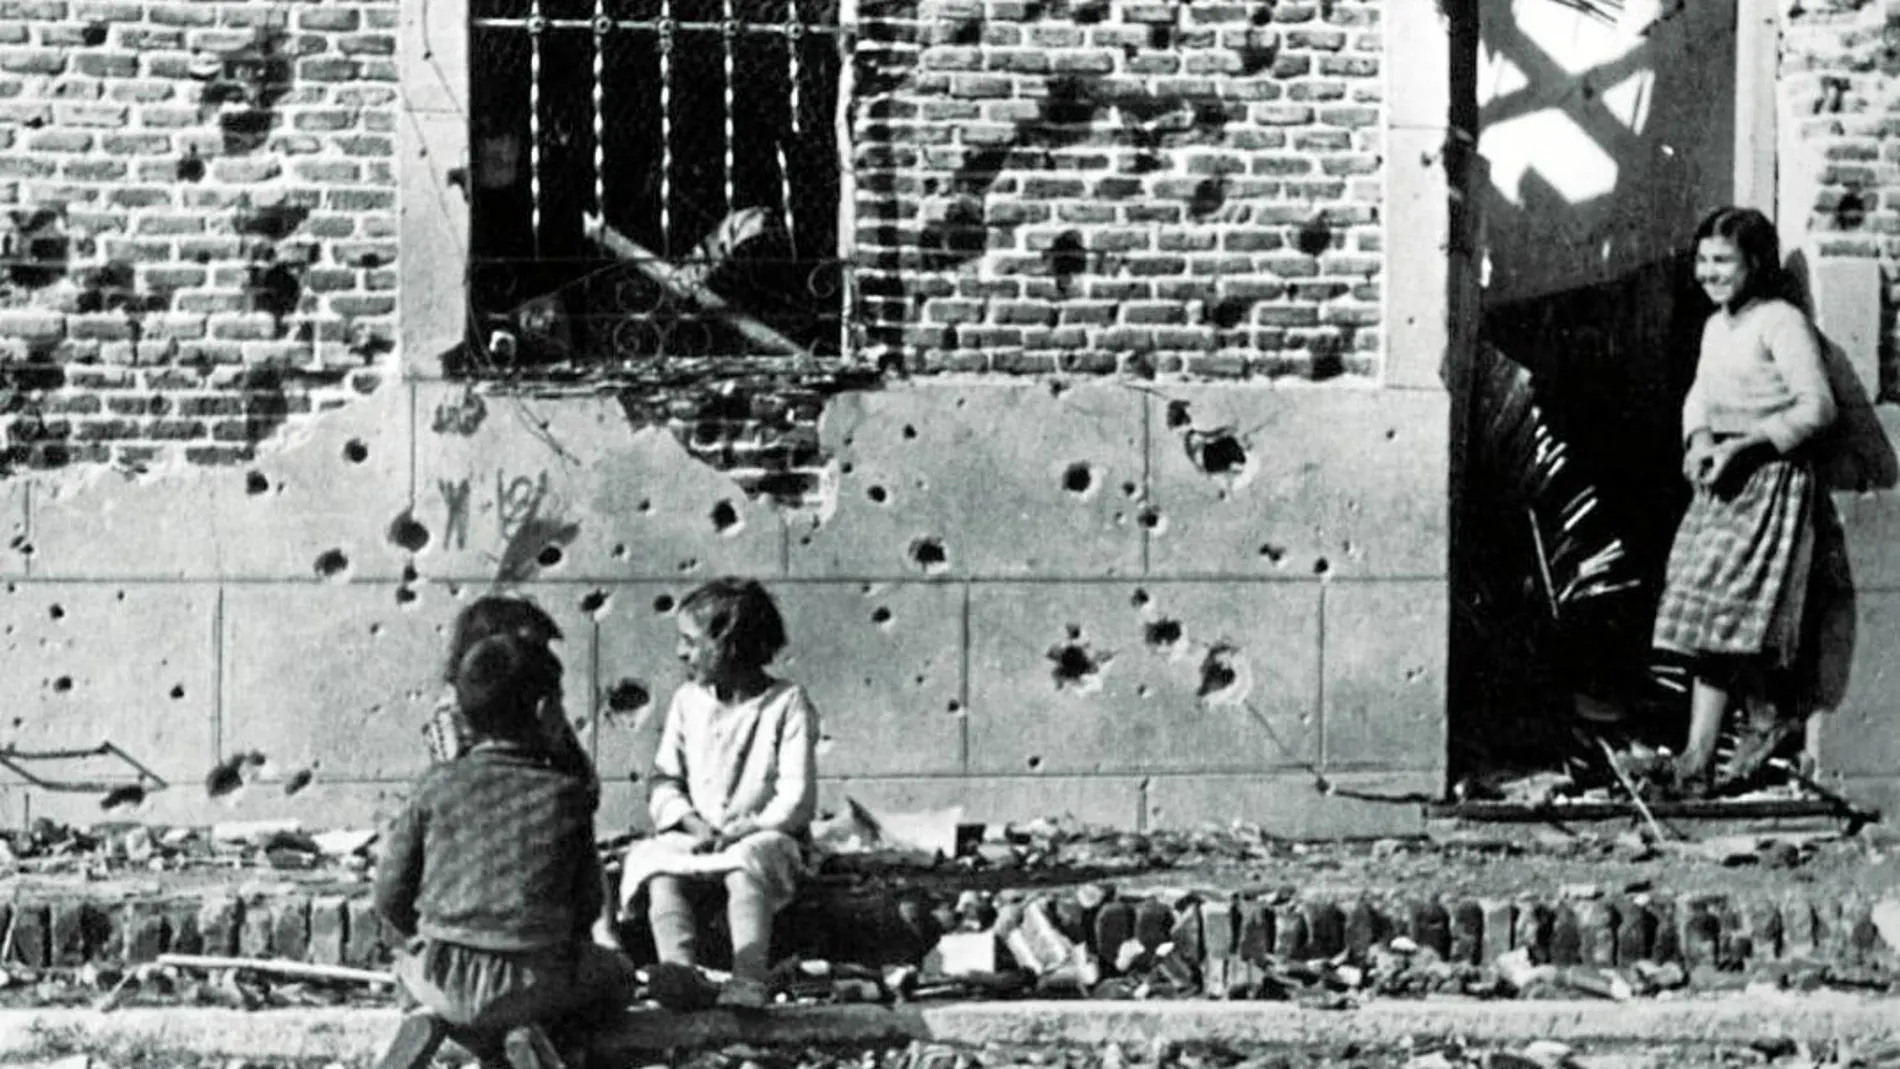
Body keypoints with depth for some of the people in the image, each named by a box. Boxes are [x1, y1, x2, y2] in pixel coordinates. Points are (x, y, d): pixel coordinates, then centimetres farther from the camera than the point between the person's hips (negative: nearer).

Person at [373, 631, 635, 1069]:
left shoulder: (436, 786, 0)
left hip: (443, 982, 3)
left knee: (410, 963, 38)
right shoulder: (567, 794, -2)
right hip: (532, 982, -3)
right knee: (617, 975, 28)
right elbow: (588, 905, 4)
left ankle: (437, 1025, 15)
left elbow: (391, 894, 2)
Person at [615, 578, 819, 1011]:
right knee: (660, 870, -27)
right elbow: (664, 780, 10)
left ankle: (749, 979, -48)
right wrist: (691, 823, -10)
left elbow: (797, 797, -9)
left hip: (763, 835, -4)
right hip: (693, 839, 4)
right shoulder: (688, 701, 12)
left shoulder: (788, 704, -3)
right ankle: (679, 970, -45)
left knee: (746, 866, -37)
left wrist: (743, 829, -20)